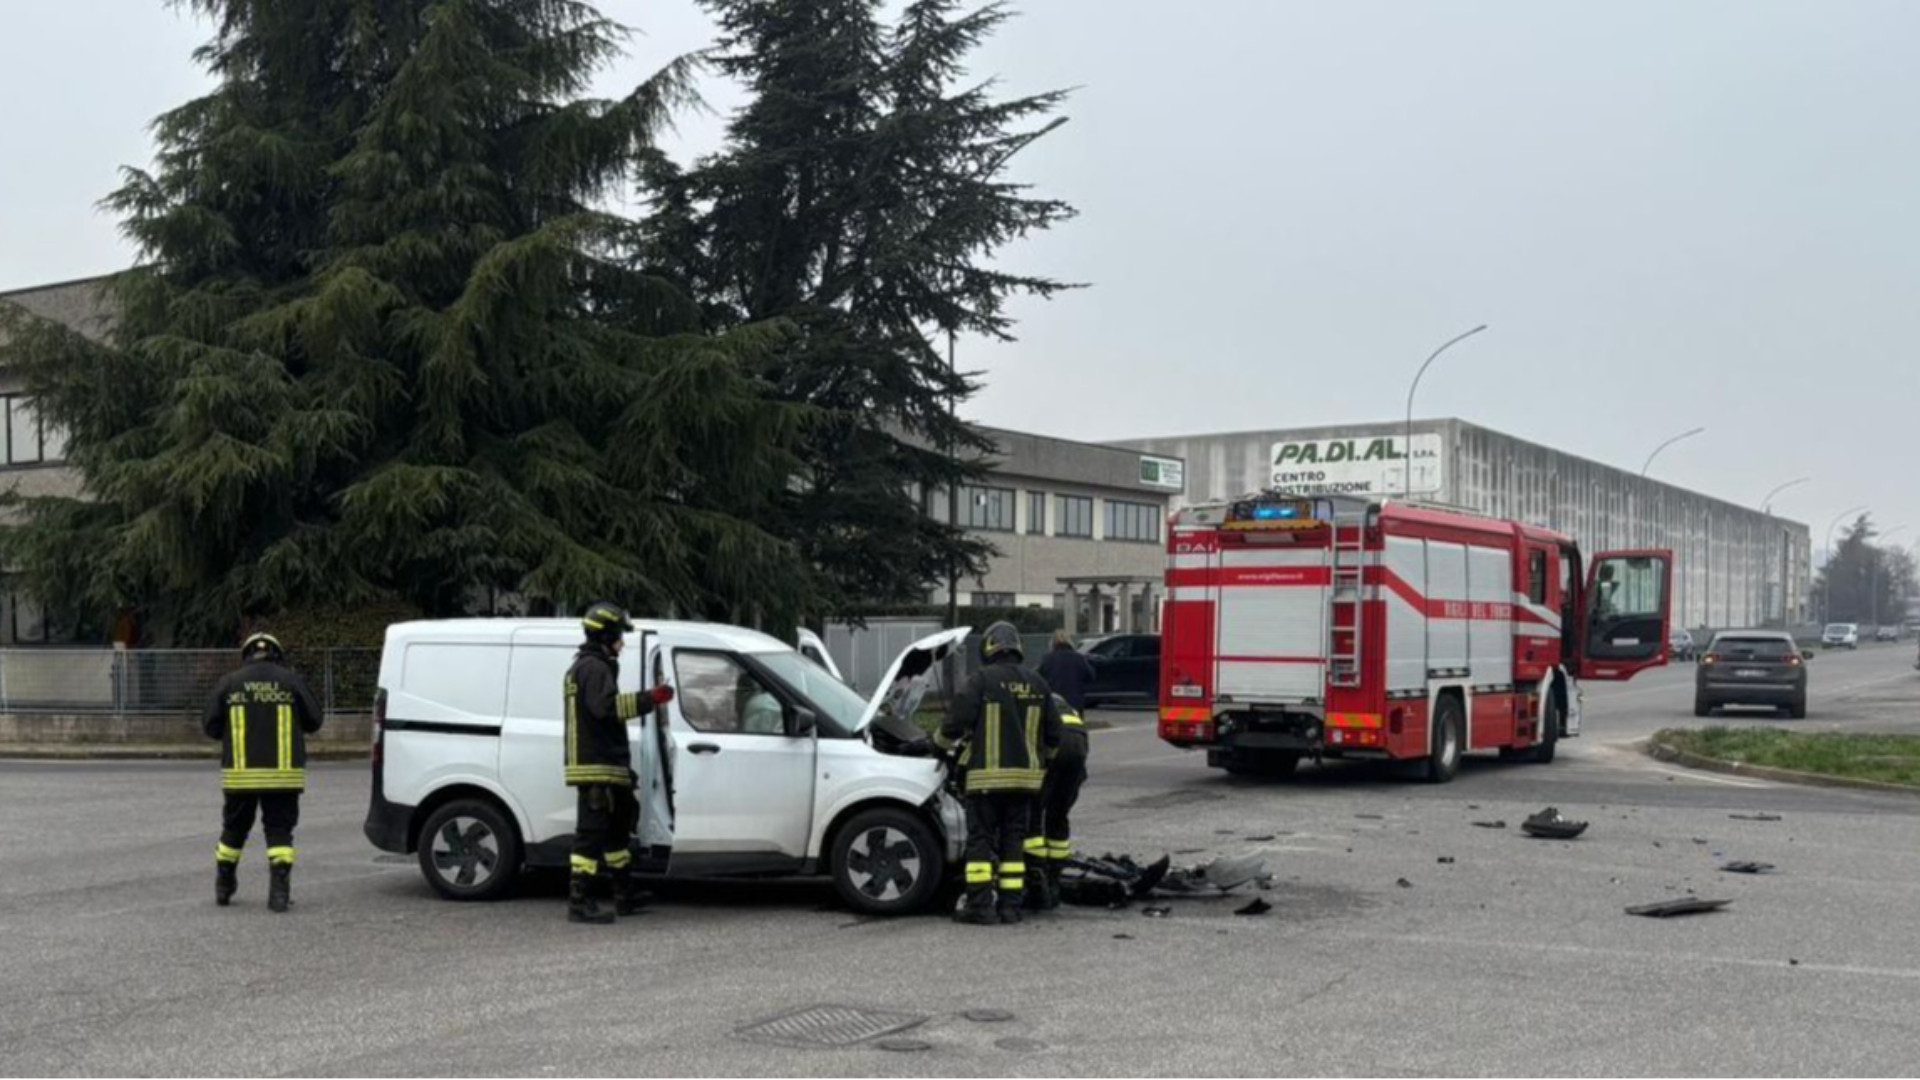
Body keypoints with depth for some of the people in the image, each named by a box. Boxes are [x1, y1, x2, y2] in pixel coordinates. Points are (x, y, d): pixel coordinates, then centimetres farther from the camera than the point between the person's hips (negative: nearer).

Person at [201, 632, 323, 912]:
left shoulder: (230, 682, 2)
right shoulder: (290, 681, 0)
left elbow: (210, 725, 3)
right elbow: (313, 721, 4)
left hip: (240, 774, 1)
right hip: (283, 774, -1)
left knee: (234, 829, 17)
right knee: (279, 831, 4)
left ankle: (223, 887, 28)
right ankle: (279, 890, -6)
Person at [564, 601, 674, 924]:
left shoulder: (586, 666, 23)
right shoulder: (594, 667, -12)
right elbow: (606, 706, -26)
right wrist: (649, 699, -25)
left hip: (604, 767, 11)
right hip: (596, 767, -11)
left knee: (616, 830, 19)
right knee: (591, 833, -11)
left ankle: (625, 897, 28)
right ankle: (580, 903, -12)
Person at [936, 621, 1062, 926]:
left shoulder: (981, 680, -7)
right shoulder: (1037, 684, 9)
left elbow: (956, 723, -11)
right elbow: (1053, 735, 13)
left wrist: (941, 742, 10)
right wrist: (1039, 757, 32)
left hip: (986, 776, -4)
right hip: (1025, 775, 5)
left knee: (981, 839, 0)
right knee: (1014, 839, 10)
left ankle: (980, 906, -4)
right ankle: (1011, 905, 8)